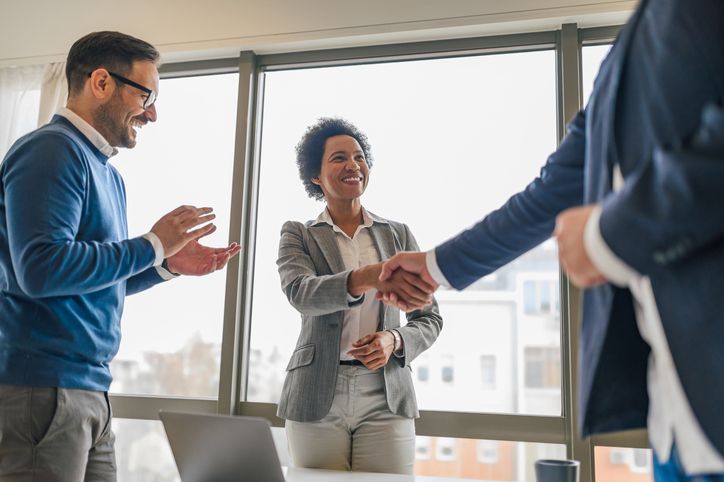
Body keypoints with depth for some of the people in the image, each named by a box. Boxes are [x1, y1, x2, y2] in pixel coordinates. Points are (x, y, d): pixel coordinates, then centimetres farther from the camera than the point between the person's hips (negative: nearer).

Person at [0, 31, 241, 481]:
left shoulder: (108, 173, 16)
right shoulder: (51, 150, -12)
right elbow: (41, 269, -24)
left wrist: (167, 264, 7)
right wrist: (152, 244, -16)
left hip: (92, 388, 9)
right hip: (42, 389, -9)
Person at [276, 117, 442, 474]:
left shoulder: (398, 234, 10)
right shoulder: (297, 234, 5)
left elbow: (430, 317, 11)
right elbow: (300, 293, -16)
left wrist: (395, 341, -11)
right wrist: (368, 277, -35)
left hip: (386, 398, 1)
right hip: (317, 398, -1)